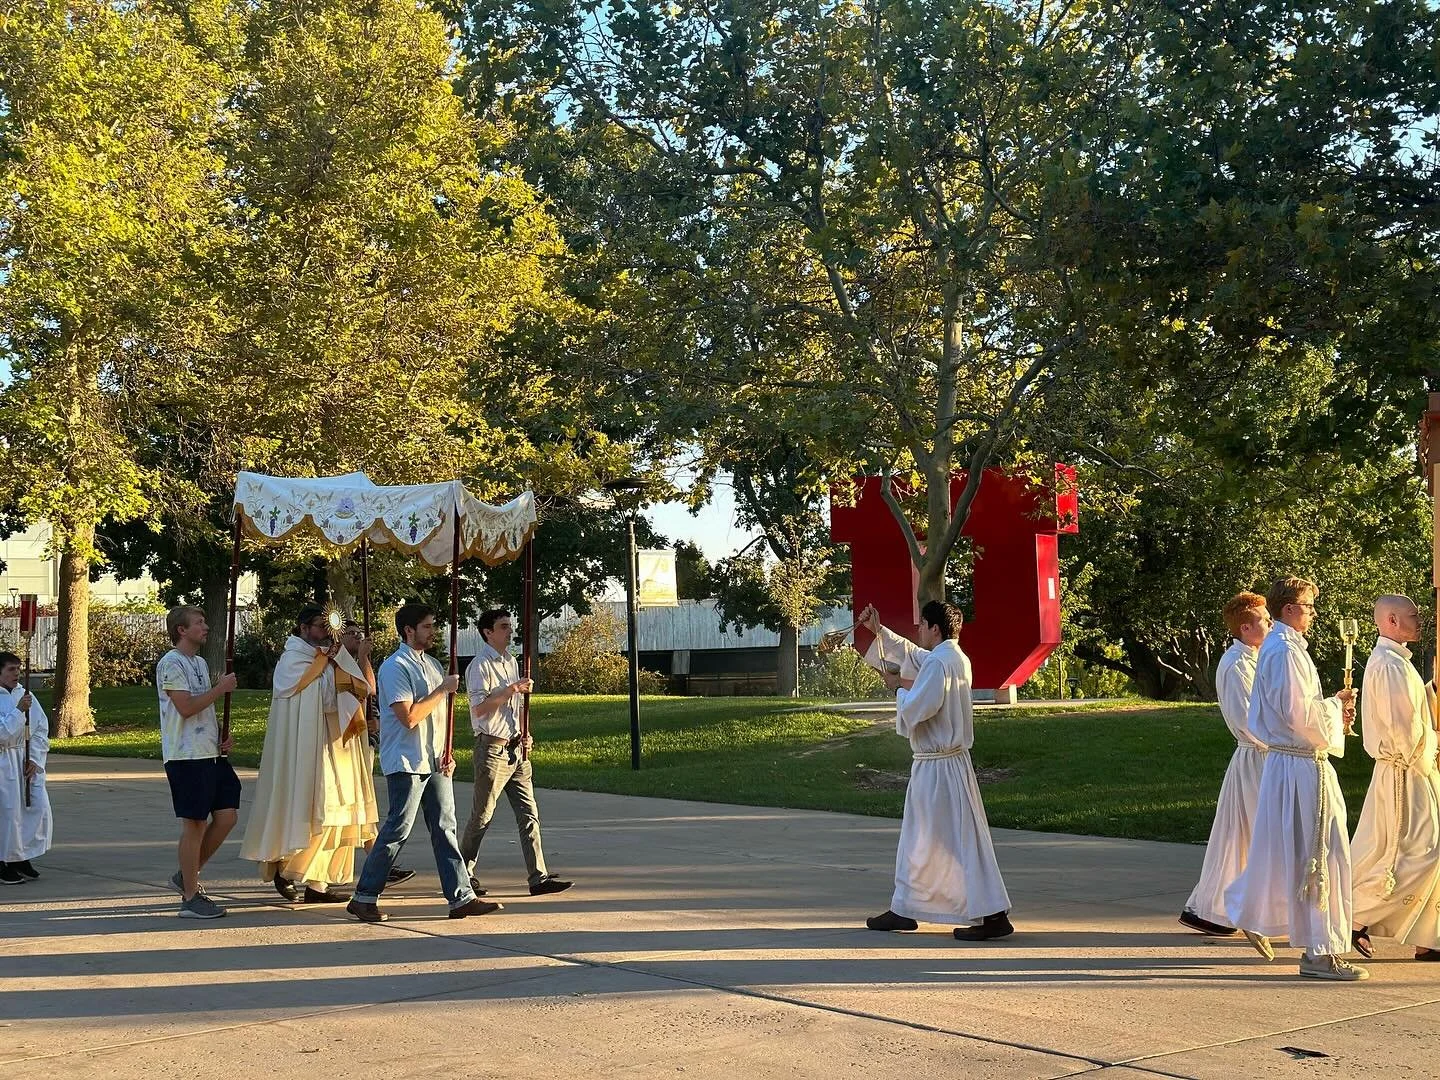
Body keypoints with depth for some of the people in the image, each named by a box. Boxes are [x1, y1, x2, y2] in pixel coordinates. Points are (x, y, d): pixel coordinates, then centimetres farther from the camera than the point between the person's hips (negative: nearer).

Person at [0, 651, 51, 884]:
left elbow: (41, 729, 8)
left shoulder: (25, 695, 8)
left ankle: (22, 858, 17)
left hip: (27, 760, 5)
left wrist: (35, 760, -1)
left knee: (39, 808, 1)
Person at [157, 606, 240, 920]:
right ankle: (190, 898, 4)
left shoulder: (200, 663, 19)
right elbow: (186, 707, -21)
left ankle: (187, 876, 20)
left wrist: (223, 735, 10)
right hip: (187, 756, -9)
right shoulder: (171, 663, -11)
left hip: (211, 753, 9)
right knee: (194, 823, -4)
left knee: (227, 815, 6)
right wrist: (221, 688, -14)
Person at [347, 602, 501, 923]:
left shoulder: (432, 664, 16)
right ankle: (363, 898, 6)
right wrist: (443, 690, -14)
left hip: (434, 763, 8)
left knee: (445, 828, 6)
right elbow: (410, 717, -20)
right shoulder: (395, 667, -12)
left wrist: (446, 753, 10)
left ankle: (461, 898, 7)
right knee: (397, 830, -4)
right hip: (406, 763, -8)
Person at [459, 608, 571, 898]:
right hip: (492, 748, -8)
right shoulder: (481, 665, -10)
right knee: (482, 816, 1)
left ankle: (539, 877, 0)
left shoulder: (510, 662, 17)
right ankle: (463, 875, 15)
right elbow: (479, 708, -20)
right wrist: (511, 689, -23)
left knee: (529, 814, 2)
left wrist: (524, 736, 12)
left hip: (515, 748, 8)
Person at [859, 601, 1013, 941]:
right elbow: (910, 653, 27)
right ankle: (904, 909, 27)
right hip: (950, 761, 10)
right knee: (919, 837, 18)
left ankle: (992, 914, -7)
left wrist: (900, 687, -5)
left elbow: (916, 709, -23)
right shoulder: (957, 658, 11)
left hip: (937, 767, -10)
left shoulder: (937, 663, -19)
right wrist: (877, 630, 29)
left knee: (960, 840, -7)